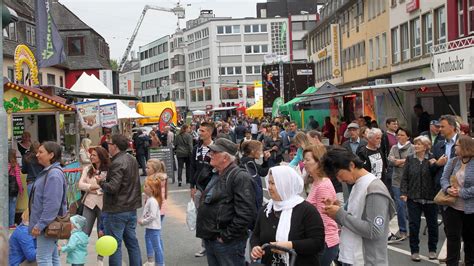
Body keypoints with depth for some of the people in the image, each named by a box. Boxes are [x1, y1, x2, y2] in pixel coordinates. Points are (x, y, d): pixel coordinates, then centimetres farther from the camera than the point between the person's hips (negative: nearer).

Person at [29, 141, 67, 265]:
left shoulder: (54, 174, -19)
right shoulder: (48, 172, 13)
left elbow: (52, 204, -25)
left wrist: (40, 224, -23)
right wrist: (38, 223, 20)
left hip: (48, 225, -10)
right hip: (49, 224, 10)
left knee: (43, 258, -6)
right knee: (52, 257, 15)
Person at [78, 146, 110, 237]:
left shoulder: (108, 171, -9)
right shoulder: (87, 169, 8)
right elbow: (80, 184, 0)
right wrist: (91, 187, -13)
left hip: (103, 204, -3)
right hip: (89, 203, 4)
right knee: (84, 233, 4)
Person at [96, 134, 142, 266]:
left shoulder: (117, 163, -20)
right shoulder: (132, 160, 10)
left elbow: (112, 187, -25)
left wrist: (101, 181, -7)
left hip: (116, 210, -9)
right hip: (131, 208, 9)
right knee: (132, 241, 15)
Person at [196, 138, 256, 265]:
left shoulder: (240, 177, -16)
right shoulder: (216, 176, 13)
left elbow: (245, 214, -24)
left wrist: (226, 236, -19)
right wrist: (206, 234, 17)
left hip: (227, 242, -9)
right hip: (210, 239, 9)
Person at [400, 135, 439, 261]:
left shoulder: (432, 159, -3)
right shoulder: (410, 159, 2)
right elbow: (404, 177, 2)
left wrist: (434, 166, -20)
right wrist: (403, 192, -8)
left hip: (430, 198, -1)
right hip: (413, 198, 1)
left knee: (432, 224, 11)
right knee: (413, 224, 2)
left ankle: (432, 250, 27)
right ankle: (414, 251, 13)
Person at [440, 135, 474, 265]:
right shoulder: (453, 162, 4)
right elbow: (444, 178, 2)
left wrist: (461, 193, -23)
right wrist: (448, 188, -18)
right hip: (452, 207, 4)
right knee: (452, 236, 4)